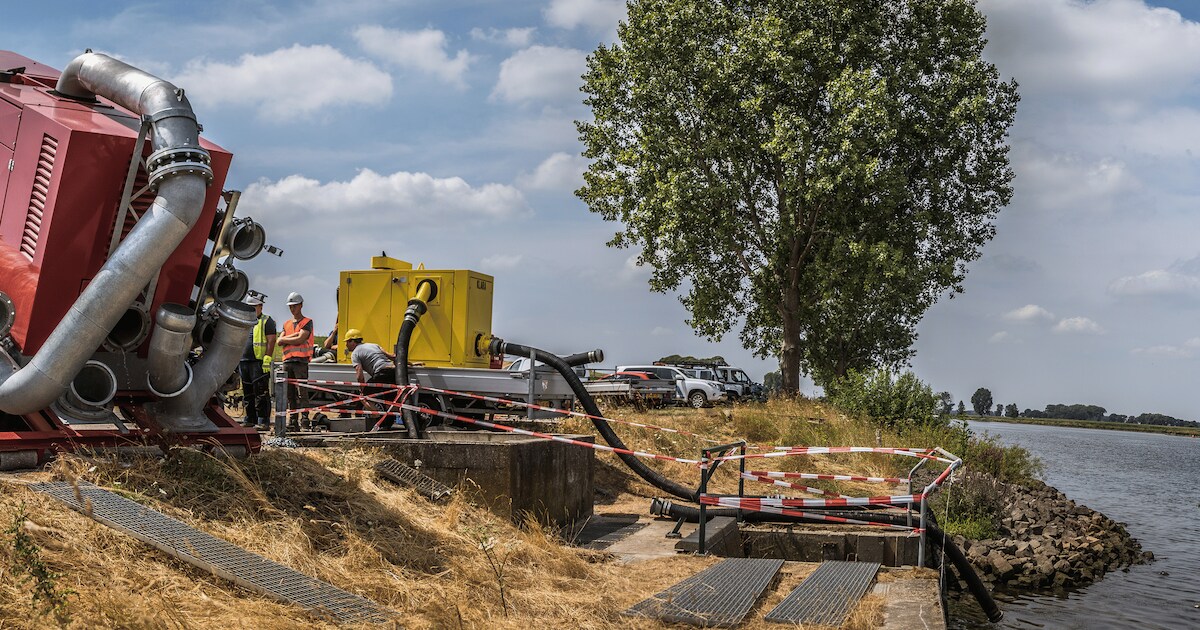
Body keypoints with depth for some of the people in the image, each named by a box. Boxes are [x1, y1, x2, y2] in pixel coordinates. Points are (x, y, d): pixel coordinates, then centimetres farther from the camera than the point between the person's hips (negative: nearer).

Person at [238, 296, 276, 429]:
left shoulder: (266, 321, -1)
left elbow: (271, 341, -10)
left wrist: (267, 359, -19)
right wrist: (236, 360, 16)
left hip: (259, 363, -8)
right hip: (244, 362, 8)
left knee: (261, 392, -10)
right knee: (248, 393, 10)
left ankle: (263, 420, -10)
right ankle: (250, 419, 16)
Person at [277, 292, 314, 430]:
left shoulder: (307, 322, 4)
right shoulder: (286, 324, 22)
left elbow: (300, 339, -9)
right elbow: (279, 341, 9)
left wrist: (285, 339, 3)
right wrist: (294, 336, -4)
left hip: (300, 361, -6)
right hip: (287, 361, 6)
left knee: (302, 392, -11)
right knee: (290, 393, 5)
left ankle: (304, 420, -14)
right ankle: (292, 421, 7)